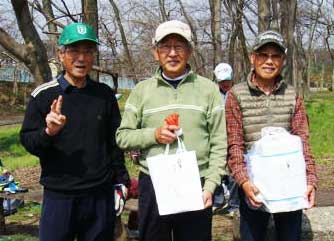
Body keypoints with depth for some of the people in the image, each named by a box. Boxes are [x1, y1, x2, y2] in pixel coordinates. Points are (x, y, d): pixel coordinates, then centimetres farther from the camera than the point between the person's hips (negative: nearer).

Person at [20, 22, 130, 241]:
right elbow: (27, 141, -2)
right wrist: (48, 132, -21)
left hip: (101, 196, 3)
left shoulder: (105, 94, 7)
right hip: (59, 196, -2)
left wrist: (121, 180, 12)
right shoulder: (43, 95, -2)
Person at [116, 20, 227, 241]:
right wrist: (153, 135, -10)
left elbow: (218, 145, 1)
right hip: (152, 186, 1)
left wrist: (210, 186, -6)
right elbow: (122, 137, 6)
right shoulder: (142, 90, 6)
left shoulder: (209, 89, 3)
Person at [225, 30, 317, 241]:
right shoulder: (237, 95, -3)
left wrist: (310, 180, -7)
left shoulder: (292, 96, 6)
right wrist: (244, 181, -19)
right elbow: (234, 145, -7)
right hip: (254, 186, -2)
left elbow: (302, 143, 4)